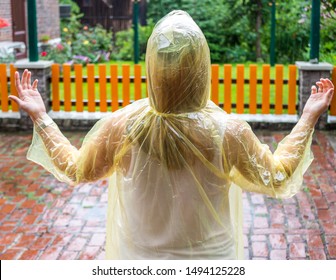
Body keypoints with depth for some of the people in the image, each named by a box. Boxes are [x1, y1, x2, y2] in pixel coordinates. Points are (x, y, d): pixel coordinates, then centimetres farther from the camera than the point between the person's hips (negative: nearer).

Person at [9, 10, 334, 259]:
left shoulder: (121, 126, -21)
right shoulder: (229, 131, -22)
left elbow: (74, 169, -2)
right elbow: (277, 177, -5)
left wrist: (39, 116, 7)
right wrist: (309, 117, 3)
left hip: (141, 260, 1)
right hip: (210, 258, 0)